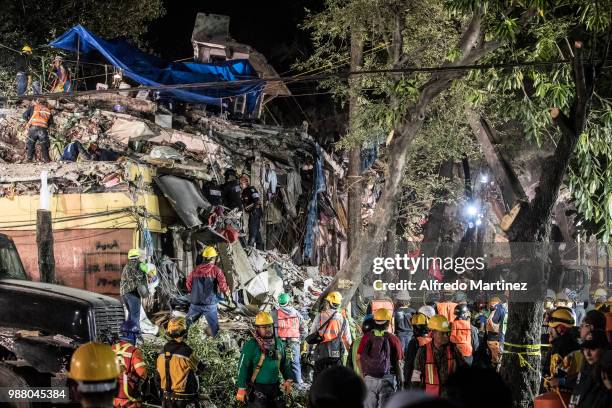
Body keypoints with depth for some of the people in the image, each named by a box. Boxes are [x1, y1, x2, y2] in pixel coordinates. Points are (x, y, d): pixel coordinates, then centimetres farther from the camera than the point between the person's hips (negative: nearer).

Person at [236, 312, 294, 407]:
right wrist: (241, 388, -15)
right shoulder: (250, 345, -13)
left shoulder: (278, 343, 7)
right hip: (257, 388, -6)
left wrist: (288, 380, 13)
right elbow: (243, 367, -13)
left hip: (275, 388, 6)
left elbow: (285, 363, 20)